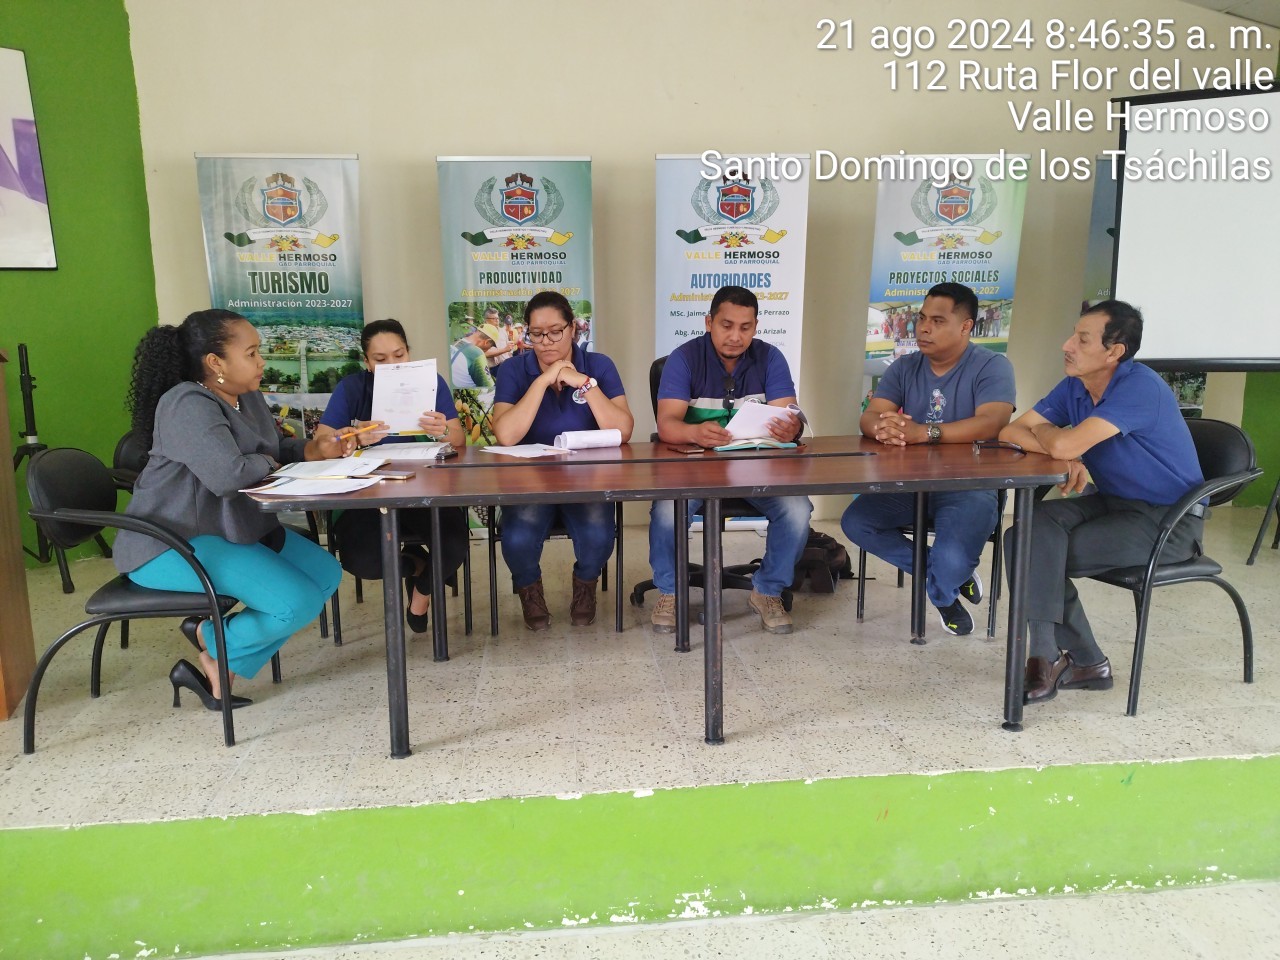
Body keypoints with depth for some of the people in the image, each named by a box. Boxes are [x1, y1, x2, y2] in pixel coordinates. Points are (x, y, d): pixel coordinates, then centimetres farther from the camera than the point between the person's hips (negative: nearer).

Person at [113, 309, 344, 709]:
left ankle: (222, 666, 4)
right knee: (298, 602, -22)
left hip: (237, 527, 10)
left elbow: (278, 447, 21)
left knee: (327, 574, 2)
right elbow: (227, 474, -35)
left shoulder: (248, 397, 8)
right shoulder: (188, 405, -21)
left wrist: (315, 449, -2)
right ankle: (213, 641, 9)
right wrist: (267, 463, -13)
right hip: (175, 542, -10)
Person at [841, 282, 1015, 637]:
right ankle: (942, 575, 3)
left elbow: (991, 423, -24)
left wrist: (923, 431, -36)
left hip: (969, 486, -5)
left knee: (953, 558, -31)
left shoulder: (992, 366, -6)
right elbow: (868, 417, -4)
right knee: (854, 522, -17)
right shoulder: (904, 367, 8)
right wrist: (883, 427, -32)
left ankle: (940, 592, 12)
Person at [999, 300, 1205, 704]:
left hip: (1170, 519, -7)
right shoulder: (1074, 386, 1)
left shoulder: (1140, 387, -24)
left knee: (1044, 556, -21)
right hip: (1113, 501, 7)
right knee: (1032, 529, -17)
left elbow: (1064, 446, -33)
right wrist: (1067, 458, -21)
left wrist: (1041, 431, -9)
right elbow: (1010, 432, -4)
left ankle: (1051, 660, -4)